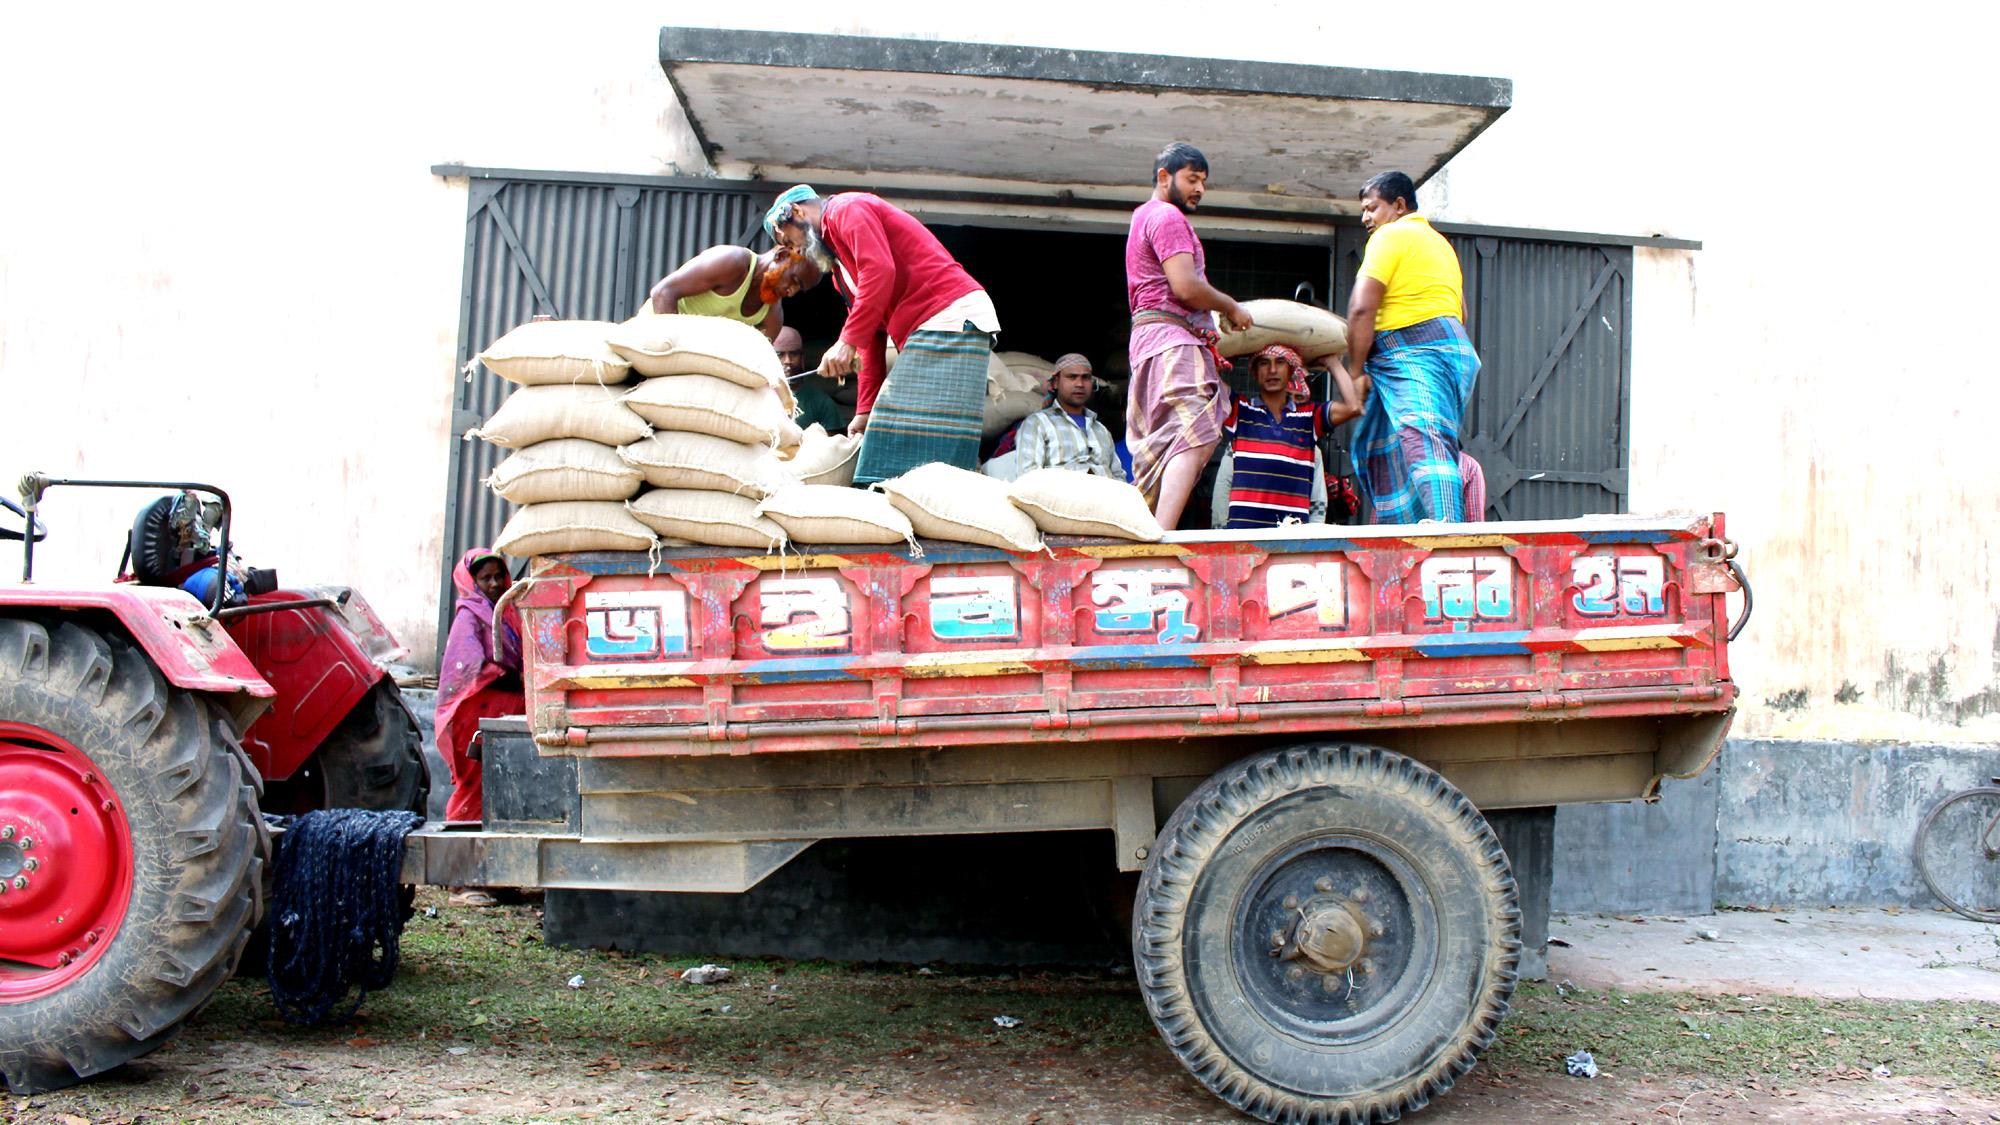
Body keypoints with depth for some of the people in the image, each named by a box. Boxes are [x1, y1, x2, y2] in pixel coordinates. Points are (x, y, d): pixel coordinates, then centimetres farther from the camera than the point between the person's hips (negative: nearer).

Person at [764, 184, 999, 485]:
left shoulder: (846, 208, 1)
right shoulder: (839, 263, 30)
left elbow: (879, 269, -17)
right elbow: (873, 338, 26)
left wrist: (847, 341, -18)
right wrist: (866, 411, 20)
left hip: (951, 317, -10)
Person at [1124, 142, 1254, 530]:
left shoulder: (1144, 217, 28)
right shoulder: (1167, 217, -4)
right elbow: (1186, 286, -16)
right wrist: (1231, 307, -1)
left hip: (1147, 337, 11)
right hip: (1173, 337, -11)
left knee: (1157, 447, 7)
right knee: (1193, 437, -22)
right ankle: (1161, 537, -37)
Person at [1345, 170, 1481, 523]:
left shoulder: (1390, 236, -1)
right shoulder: (1439, 241, 29)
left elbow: (1361, 309, -11)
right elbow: (1461, 312, 33)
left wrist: (1357, 371, -6)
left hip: (1414, 357, -10)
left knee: (1424, 444, -25)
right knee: (1386, 453, 12)